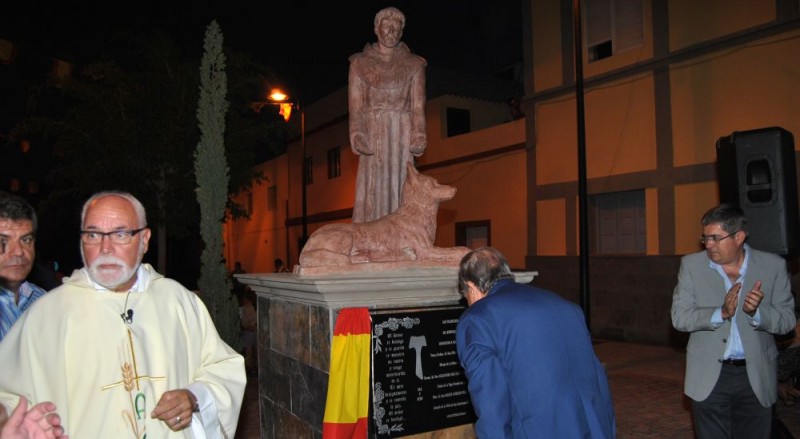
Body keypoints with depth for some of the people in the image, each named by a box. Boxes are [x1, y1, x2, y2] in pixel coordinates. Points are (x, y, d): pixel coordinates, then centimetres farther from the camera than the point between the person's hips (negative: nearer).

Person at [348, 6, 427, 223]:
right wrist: (358, 135, -11)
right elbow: (355, 107, 4)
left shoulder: (414, 65, 12)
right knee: (373, 191, -4)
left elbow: (418, 107, 4)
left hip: (402, 136, 0)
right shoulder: (360, 63, 12)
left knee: (401, 191, -4)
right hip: (373, 137, 0)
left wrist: (418, 136, -11)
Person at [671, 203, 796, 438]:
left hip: (756, 376, 1)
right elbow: (679, 317, -8)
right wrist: (721, 313, -24)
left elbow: (787, 320, -1)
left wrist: (756, 312, -22)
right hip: (708, 376, -1)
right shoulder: (691, 265, -3)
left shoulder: (773, 265, -2)